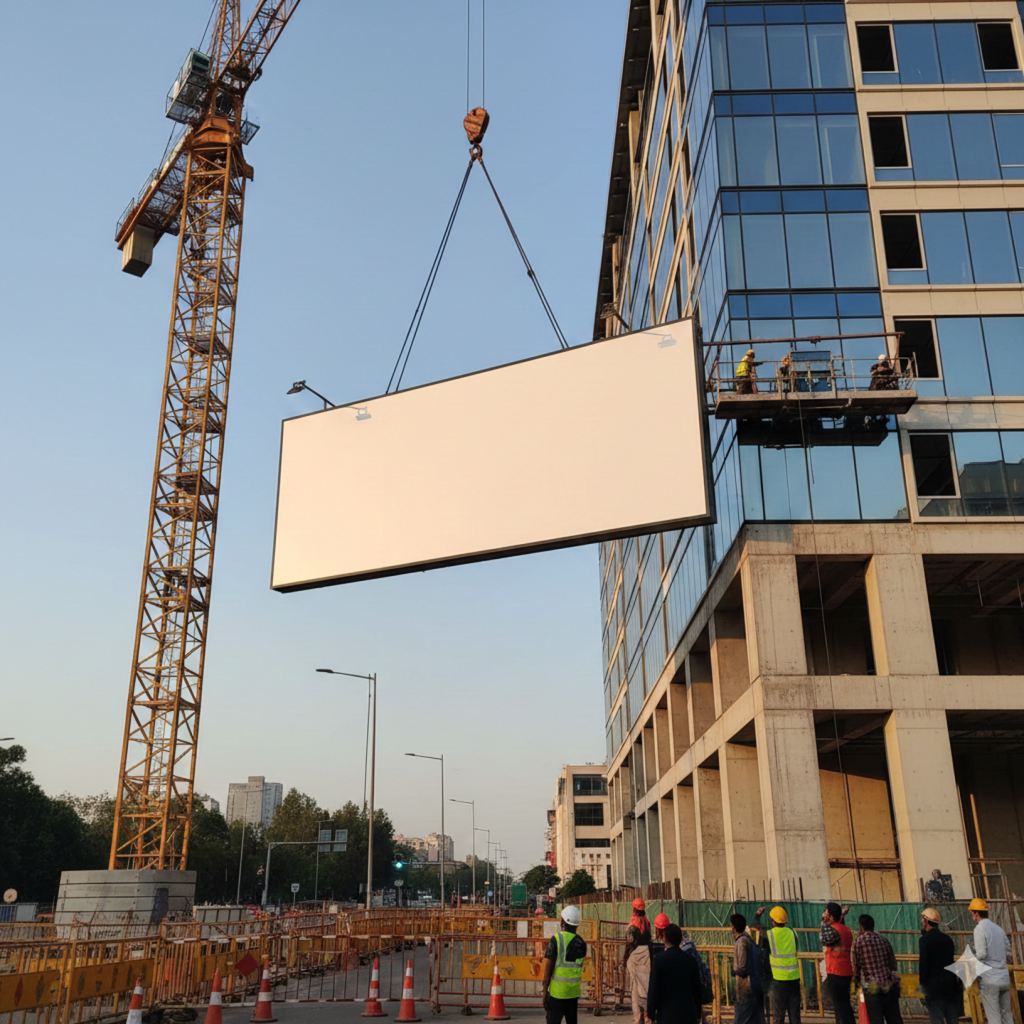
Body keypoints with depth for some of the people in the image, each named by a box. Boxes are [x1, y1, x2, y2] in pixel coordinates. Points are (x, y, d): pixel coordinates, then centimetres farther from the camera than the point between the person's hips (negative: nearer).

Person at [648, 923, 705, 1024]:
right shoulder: (690, 959, 1)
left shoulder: (659, 959, -11)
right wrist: (698, 1012, 21)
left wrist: (651, 1012, 2)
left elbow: (654, 989, -10)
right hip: (689, 1015, 4)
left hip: (666, 1016, -4)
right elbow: (697, 988, 9)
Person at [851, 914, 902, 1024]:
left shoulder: (858, 941, -6)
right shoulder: (883, 940, 8)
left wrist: (856, 980, 16)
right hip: (891, 986, 5)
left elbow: (856, 965, -2)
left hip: (873, 989, -5)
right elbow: (893, 963, 13)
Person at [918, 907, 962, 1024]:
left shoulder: (924, 940, -12)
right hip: (951, 983, 6)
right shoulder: (947, 939, 8)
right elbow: (951, 960, 13)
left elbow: (923, 964, -15)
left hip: (934, 985, -6)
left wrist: (922, 983, -5)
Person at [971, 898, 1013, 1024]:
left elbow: (981, 954, -17)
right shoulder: (999, 929, 11)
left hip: (989, 979, -7)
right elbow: (1008, 954, 16)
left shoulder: (980, 929, -11)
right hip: (1004, 978, 7)